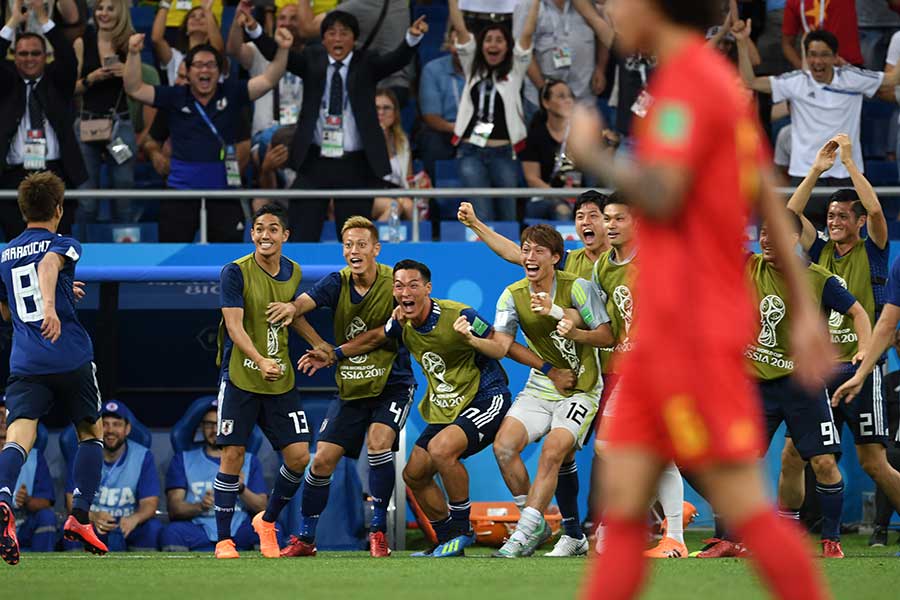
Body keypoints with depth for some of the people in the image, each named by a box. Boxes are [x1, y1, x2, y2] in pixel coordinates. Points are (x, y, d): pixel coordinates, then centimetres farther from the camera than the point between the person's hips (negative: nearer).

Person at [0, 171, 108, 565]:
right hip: (71, 359, -2)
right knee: (91, 432, 19)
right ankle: (79, 517, 9)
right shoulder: (63, 245, 2)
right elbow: (49, 265, -24)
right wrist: (50, 305, -42)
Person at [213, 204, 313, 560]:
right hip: (239, 378, -5)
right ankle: (223, 540, 6)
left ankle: (267, 521, 21)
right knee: (233, 455, -5)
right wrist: (260, 361, -31)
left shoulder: (292, 273, 6)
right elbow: (234, 325, -18)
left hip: (281, 380, 5)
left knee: (299, 456, -3)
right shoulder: (235, 272, -11)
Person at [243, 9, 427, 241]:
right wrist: (253, 29, -23)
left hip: (355, 166, -1)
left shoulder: (367, 64, 2)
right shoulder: (312, 60, 6)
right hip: (314, 162, 1)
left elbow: (397, 59, -14)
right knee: (302, 235, 0)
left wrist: (412, 38, -36)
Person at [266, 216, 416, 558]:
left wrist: (340, 351, -20)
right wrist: (292, 307, -47)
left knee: (378, 441, -26)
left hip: (391, 385, -3)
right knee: (323, 459, 0)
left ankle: (378, 530, -13)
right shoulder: (338, 282, -4)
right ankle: (305, 539, 17)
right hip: (350, 389, 3)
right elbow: (308, 299, -22)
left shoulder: (394, 283, -13)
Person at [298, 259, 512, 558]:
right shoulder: (403, 323, -1)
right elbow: (375, 337, 20)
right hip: (443, 409, 8)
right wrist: (333, 354, 16)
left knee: (441, 448, -31)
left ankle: (462, 530, -14)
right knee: (415, 474, 7)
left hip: (486, 399, -8)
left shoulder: (459, 316, -21)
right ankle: (447, 541, 24)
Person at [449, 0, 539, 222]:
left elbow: (527, 32, 1)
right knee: (481, 217, -9)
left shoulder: (514, 71, 8)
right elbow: (459, 28, 8)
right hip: (471, 153, 0)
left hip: (503, 153, 0)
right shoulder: (473, 69, 12)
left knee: (507, 217, 4)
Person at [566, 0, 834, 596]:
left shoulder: (687, 82, -13)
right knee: (623, 499, 5)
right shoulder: (723, 80, 17)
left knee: (743, 504, -8)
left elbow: (660, 196, -24)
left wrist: (590, 152, -8)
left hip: (689, 328, -10)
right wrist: (805, 311, 16)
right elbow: (771, 203, 17)